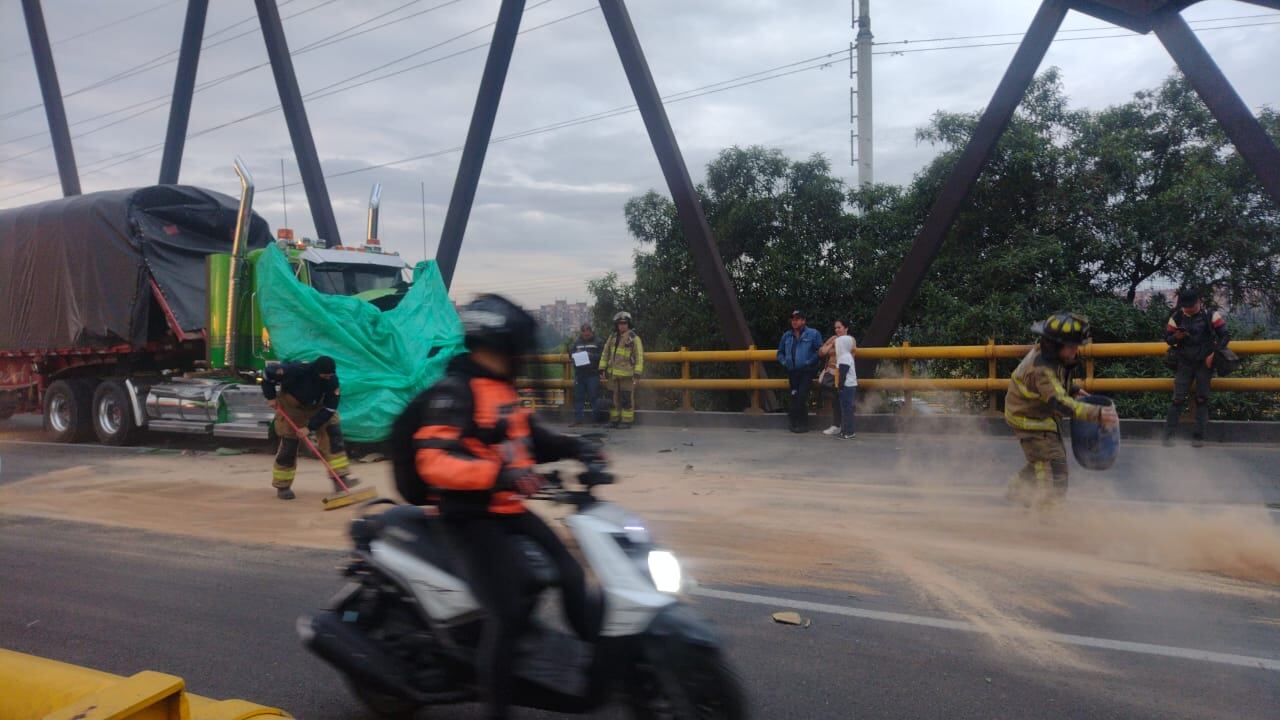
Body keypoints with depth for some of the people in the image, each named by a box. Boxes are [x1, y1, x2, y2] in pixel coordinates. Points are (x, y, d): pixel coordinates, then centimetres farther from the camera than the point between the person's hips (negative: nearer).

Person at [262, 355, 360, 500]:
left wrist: (310, 427, -27)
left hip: (317, 408, 3)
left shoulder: (332, 381, -26)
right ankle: (282, 486, 14)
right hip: (290, 407, -3)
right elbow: (269, 372, -22)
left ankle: (340, 477, -9)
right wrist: (271, 397, -18)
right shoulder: (296, 371, -36)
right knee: (289, 446, -3)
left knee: (333, 434, -11)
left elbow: (329, 408, -22)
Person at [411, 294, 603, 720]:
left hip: (510, 510, 9)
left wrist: (575, 449, 7)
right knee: (508, 611, -15)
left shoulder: (502, 388, 13)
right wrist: (498, 474, -39)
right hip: (472, 518, -9)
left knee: (570, 576, 9)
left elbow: (528, 438, 24)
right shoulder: (453, 391, -16)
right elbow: (432, 461, -27)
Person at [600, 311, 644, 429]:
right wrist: (602, 369, 8)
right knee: (614, 398, 10)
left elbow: (639, 357, -7)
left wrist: (637, 374, -12)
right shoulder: (612, 337, 12)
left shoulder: (634, 339, -4)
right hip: (613, 374, 5)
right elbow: (605, 354, 14)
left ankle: (627, 421, 5)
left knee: (626, 399, -2)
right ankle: (614, 420, 18)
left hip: (627, 375, -5)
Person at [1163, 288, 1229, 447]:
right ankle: (1168, 434, -1)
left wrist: (1214, 353, -12)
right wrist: (1176, 336, -18)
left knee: (1202, 398, 2)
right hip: (1184, 363, 1)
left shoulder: (1210, 315, -5)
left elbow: (1224, 336, -3)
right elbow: (1168, 338, 5)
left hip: (1204, 363, -1)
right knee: (1178, 398, -4)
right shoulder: (1176, 317, 0)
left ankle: (1199, 436, 8)